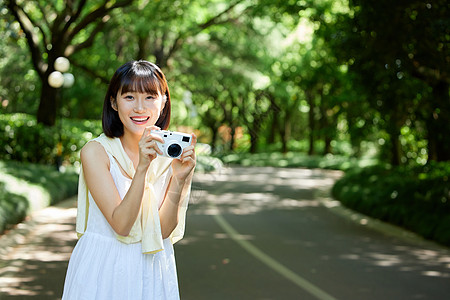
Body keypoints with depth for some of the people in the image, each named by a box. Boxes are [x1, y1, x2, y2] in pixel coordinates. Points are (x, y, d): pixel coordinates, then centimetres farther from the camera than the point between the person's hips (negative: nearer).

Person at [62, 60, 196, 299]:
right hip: (103, 269, -3)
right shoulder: (95, 151, -14)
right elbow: (121, 225, -21)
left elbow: (163, 230, -10)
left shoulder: (171, 153, -5)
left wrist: (180, 179, -23)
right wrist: (142, 167, -30)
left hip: (154, 269, 3)